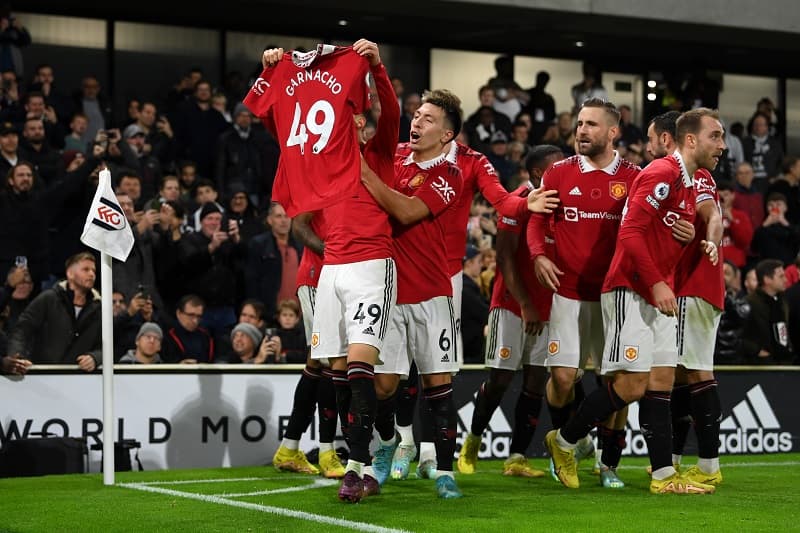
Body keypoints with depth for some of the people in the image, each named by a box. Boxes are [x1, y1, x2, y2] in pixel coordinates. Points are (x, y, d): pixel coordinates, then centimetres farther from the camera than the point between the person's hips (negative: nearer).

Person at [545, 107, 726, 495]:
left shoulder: (689, 184, 16)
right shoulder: (662, 173, -14)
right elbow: (631, 232, -21)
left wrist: (701, 244, 9)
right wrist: (656, 284, -23)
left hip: (658, 295, 10)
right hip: (630, 291, -10)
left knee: (661, 381, 5)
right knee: (631, 384, -10)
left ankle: (664, 475, 5)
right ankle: (563, 442, 7)